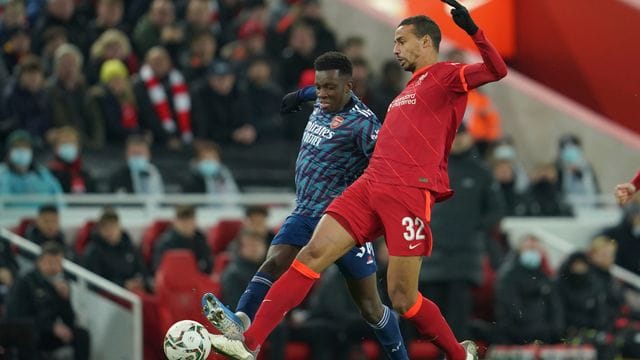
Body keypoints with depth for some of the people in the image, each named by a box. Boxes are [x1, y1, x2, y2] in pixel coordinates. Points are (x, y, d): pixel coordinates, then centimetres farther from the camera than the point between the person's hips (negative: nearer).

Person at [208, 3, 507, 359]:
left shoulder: (445, 75, 1)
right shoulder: (411, 87, 26)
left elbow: (497, 70, -15)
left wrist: (473, 30, -28)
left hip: (409, 194, -7)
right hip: (370, 185, 7)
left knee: (403, 297, -6)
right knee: (312, 254, -7)